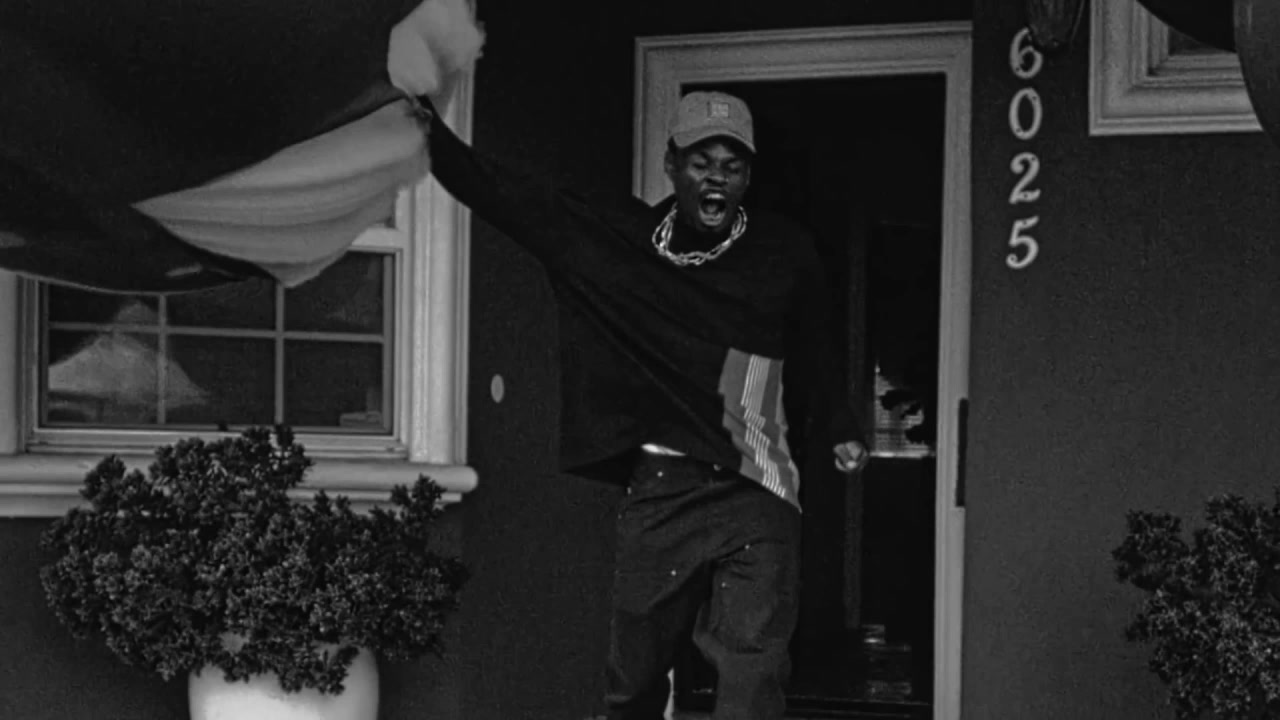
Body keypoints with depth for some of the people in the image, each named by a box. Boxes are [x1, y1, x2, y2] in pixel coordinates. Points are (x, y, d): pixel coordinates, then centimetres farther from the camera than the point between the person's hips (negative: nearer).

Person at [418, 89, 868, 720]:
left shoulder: (785, 255, 1)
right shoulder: (617, 236, 2)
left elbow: (813, 359, 16)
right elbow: (511, 198, 1)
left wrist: (840, 430, 11)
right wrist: (434, 138, -8)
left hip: (756, 497, -1)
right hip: (659, 490, 2)